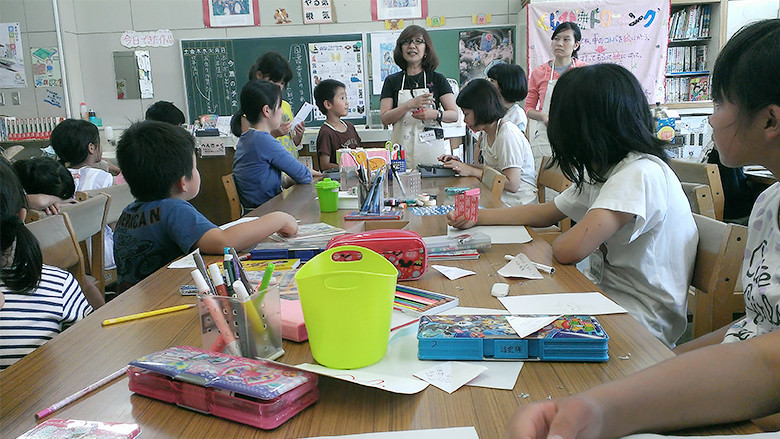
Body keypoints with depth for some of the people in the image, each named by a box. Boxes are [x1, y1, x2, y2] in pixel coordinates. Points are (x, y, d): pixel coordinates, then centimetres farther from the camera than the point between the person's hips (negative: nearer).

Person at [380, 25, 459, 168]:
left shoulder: (437, 79, 8)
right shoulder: (392, 81, 9)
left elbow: (454, 115, 3)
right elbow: (385, 118, 0)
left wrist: (435, 114, -17)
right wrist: (411, 105, -13)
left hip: (433, 149, 0)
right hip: (403, 151, 0)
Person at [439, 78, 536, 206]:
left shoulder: (508, 134, -17)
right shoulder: (486, 133, 12)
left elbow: (512, 184, -22)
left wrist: (471, 171, -16)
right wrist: (461, 165, 3)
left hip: (517, 202, -8)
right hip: (497, 196, 8)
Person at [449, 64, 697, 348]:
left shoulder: (640, 174, -24)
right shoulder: (602, 172, 7)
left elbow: (569, 250, -32)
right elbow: (545, 213, 19)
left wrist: (557, 243, -8)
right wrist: (478, 217, 14)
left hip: (640, 323, -8)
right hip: (608, 298, 8)